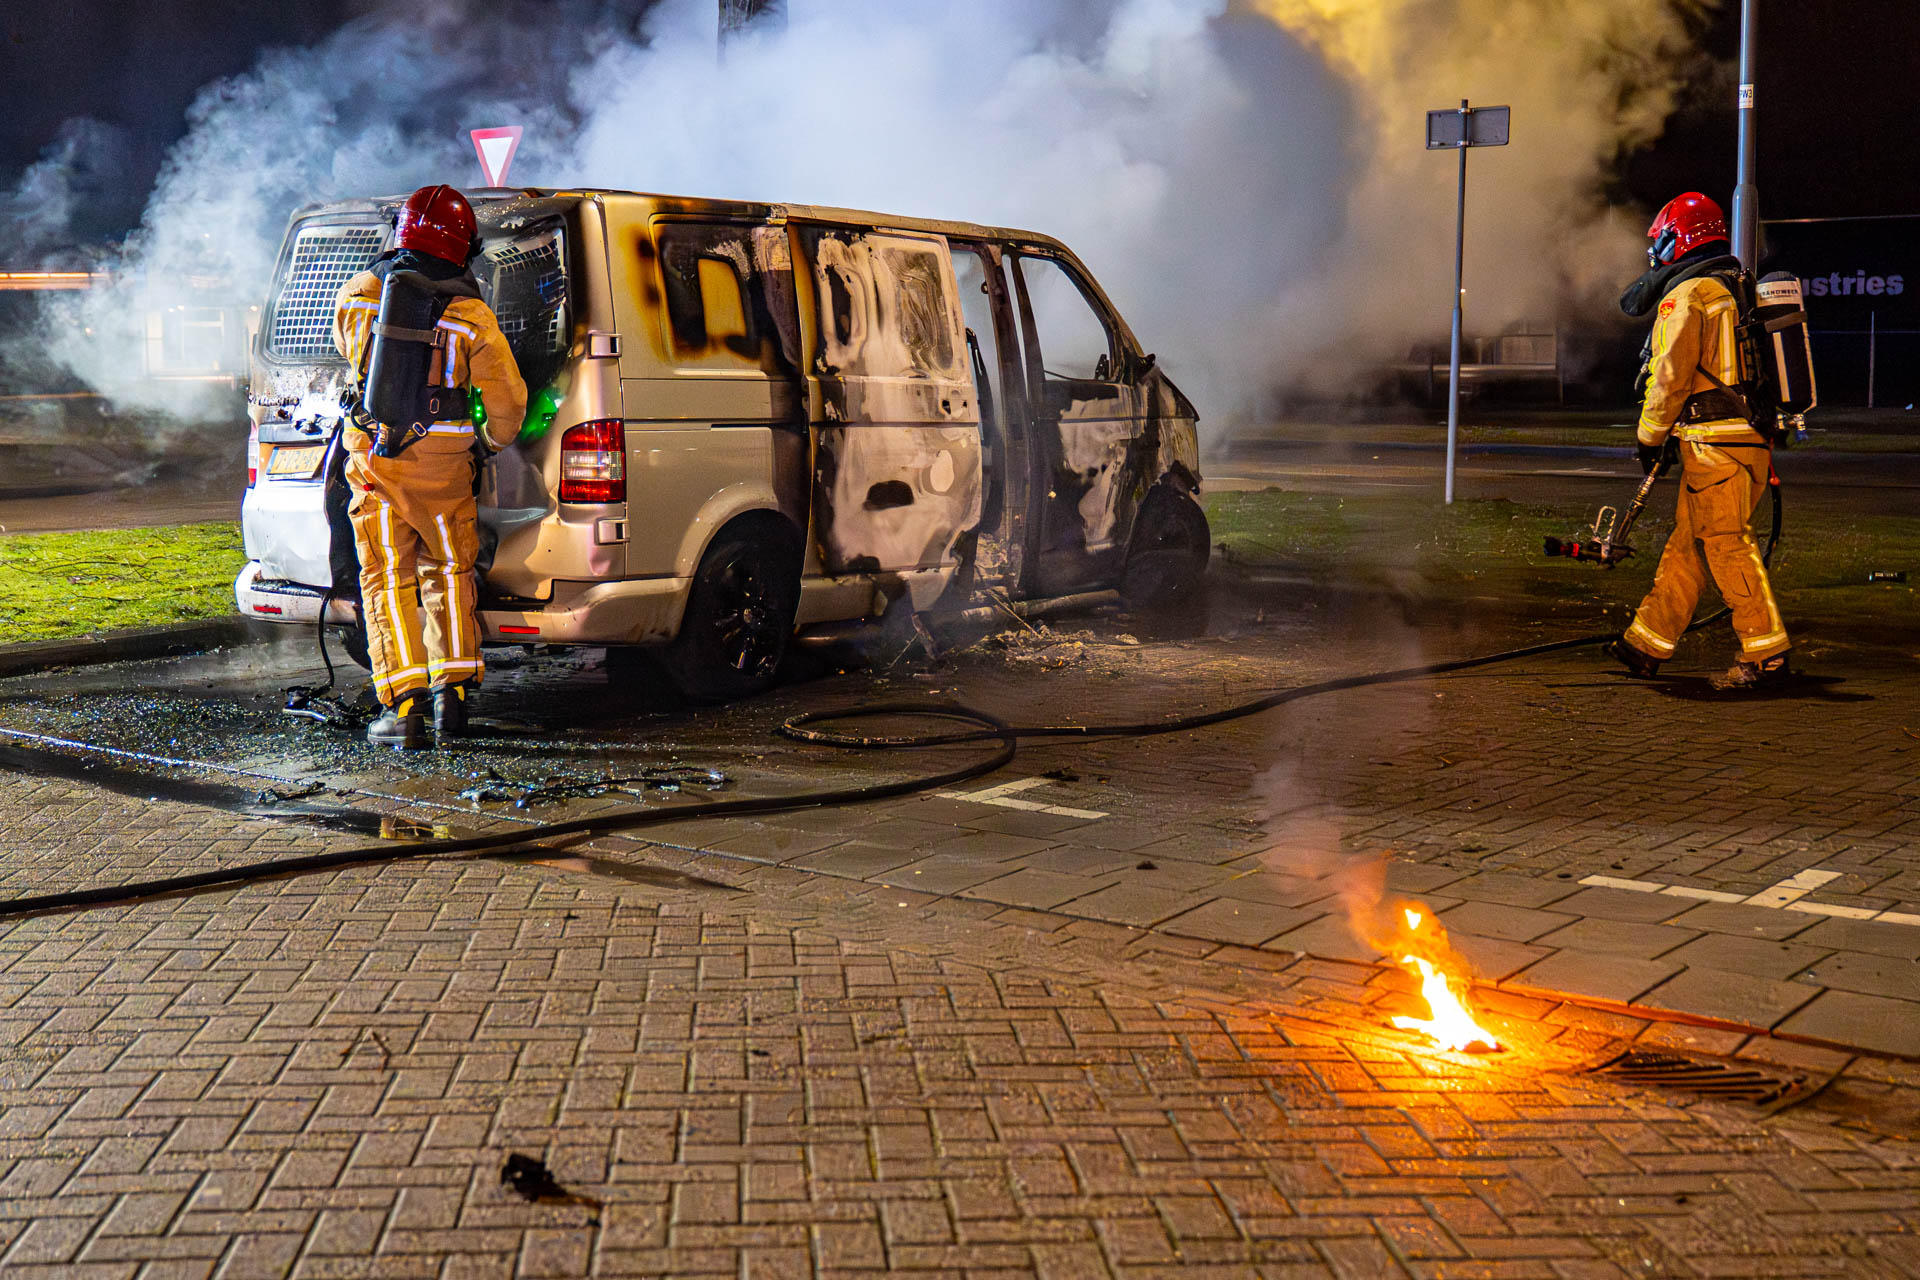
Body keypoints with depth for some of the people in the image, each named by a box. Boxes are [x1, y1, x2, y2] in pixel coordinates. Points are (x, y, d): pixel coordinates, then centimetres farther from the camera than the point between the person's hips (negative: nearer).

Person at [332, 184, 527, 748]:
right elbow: (507, 407, -3)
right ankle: (453, 691, 16)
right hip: (444, 468, -1)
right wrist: (487, 443, 17)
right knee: (449, 573, 16)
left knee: (388, 581, 5)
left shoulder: (356, 295, 2)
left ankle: (404, 704, -1)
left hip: (375, 462, 1)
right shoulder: (473, 318, -6)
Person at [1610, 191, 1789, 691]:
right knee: (1687, 545, 13)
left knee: (1728, 548, -7)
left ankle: (1765, 655, -8)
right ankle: (1647, 643, 20)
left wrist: (1650, 438, -1)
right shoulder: (1738, 290, 20)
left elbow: (1671, 375, -12)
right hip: (1753, 440, 9)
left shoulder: (1687, 295, -8)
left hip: (1713, 443, -9)